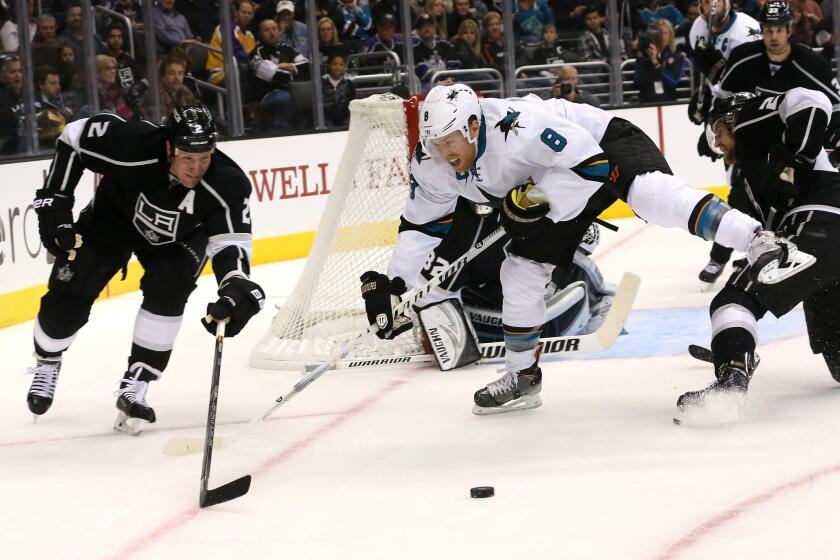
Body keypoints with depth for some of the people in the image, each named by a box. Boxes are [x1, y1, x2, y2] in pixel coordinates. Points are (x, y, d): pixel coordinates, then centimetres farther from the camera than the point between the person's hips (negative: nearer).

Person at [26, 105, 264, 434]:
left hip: (178, 237, 0)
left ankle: (134, 388, -15)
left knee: (167, 286, -27)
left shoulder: (227, 184, -35)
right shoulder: (132, 145, -38)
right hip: (112, 217, 0)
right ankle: (47, 364, 28)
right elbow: (75, 135, -23)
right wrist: (54, 201, -23)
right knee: (67, 297, -5)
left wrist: (237, 288, -57)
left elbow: (230, 243, -36)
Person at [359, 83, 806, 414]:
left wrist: (533, 198, -35)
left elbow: (591, 165, -36)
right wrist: (393, 284, -7)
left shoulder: (518, 126, -38)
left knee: (652, 194, -37)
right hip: (546, 187, 8)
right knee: (521, 272, 0)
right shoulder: (431, 162, -14)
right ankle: (522, 377, 17)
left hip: (605, 146, -8)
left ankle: (759, 242, -44)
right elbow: (419, 224, 0)